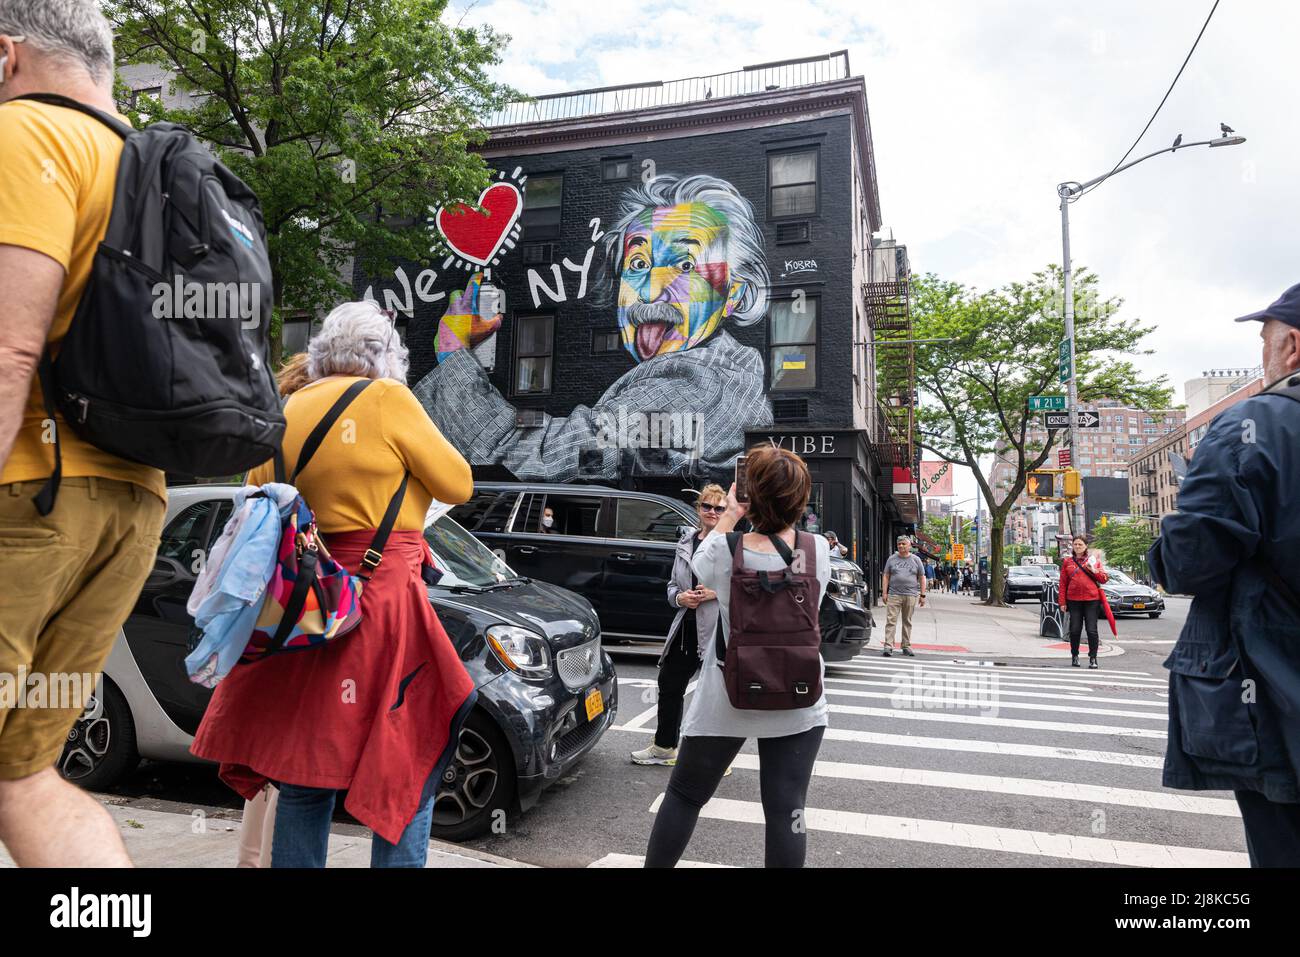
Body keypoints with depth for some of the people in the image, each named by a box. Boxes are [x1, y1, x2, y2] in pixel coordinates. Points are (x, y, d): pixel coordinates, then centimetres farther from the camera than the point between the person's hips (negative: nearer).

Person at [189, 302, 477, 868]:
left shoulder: (285, 412, 11)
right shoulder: (387, 398, -7)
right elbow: (458, 485, -1)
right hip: (382, 601, -7)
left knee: (306, 773, 18)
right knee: (409, 774, 5)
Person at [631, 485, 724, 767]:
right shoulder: (686, 543, 10)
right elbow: (673, 584, 18)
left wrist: (717, 593, -17)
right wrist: (680, 597, -2)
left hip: (719, 629, -6)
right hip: (687, 627, 7)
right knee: (669, 684, 16)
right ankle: (664, 746, 35)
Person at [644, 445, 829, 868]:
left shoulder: (725, 551, -15)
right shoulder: (819, 549, -10)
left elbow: (699, 564, 6)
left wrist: (729, 517, 8)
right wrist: (783, 516, 9)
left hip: (727, 701, -1)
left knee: (684, 795, 16)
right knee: (785, 810, 7)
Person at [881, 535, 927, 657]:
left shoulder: (916, 560, 9)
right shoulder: (892, 559, 9)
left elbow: (922, 578, 10)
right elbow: (886, 576, 9)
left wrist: (922, 595, 4)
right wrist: (884, 592, 1)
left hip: (911, 595, 0)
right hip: (894, 595, 0)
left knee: (907, 622, 7)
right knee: (891, 621, -7)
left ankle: (906, 646, 17)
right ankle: (888, 646, -9)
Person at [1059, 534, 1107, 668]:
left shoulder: (1094, 560, 7)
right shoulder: (1067, 561, 8)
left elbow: (1104, 579, 6)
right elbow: (1063, 583, 6)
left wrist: (1094, 570, -12)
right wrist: (1062, 602, 2)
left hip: (1091, 599, -1)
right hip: (1073, 600, 1)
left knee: (1092, 630, -1)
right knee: (1075, 630, 5)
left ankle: (1093, 658, 9)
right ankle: (1075, 656, 19)